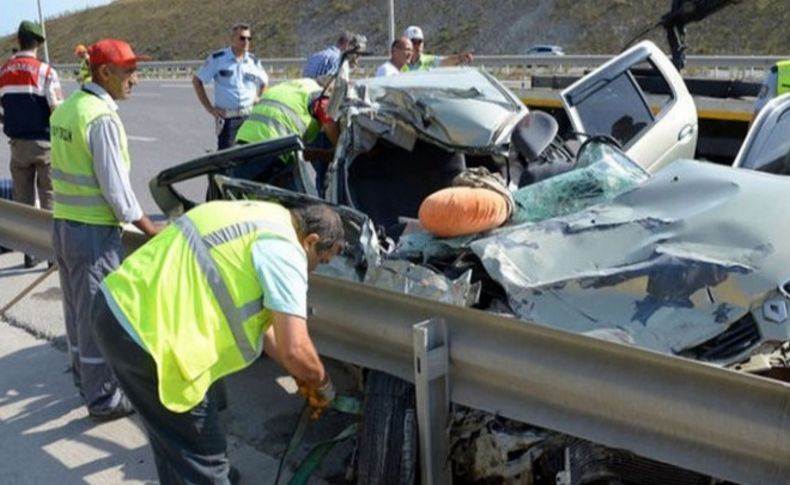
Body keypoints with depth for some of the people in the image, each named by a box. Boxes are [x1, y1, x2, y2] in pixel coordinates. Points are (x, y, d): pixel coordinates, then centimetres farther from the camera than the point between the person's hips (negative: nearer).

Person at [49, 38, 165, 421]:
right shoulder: (102, 118, -20)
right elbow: (114, 186, -19)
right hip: (94, 231, -9)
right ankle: (103, 399, 13)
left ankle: (84, 377, 37)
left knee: (76, 308, 20)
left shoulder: (66, 107, 7)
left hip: (62, 223, 9)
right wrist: (148, 227, -8)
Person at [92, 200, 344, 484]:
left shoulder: (261, 218, 19)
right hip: (144, 331, -10)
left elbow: (256, 315, 28)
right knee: (202, 457, 5)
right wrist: (323, 385, 7)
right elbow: (295, 350, -15)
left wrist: (301, 378, 32)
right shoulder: (283, 248, -12)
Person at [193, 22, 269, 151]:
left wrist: (258, 99, 11)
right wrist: (209, 108, -3)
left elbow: (264, 82, 27)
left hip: (249, 117, 4)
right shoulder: (217, 59, -3)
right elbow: (196, 81, 1)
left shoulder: (253, 62, 8)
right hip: (227, 117, -4)